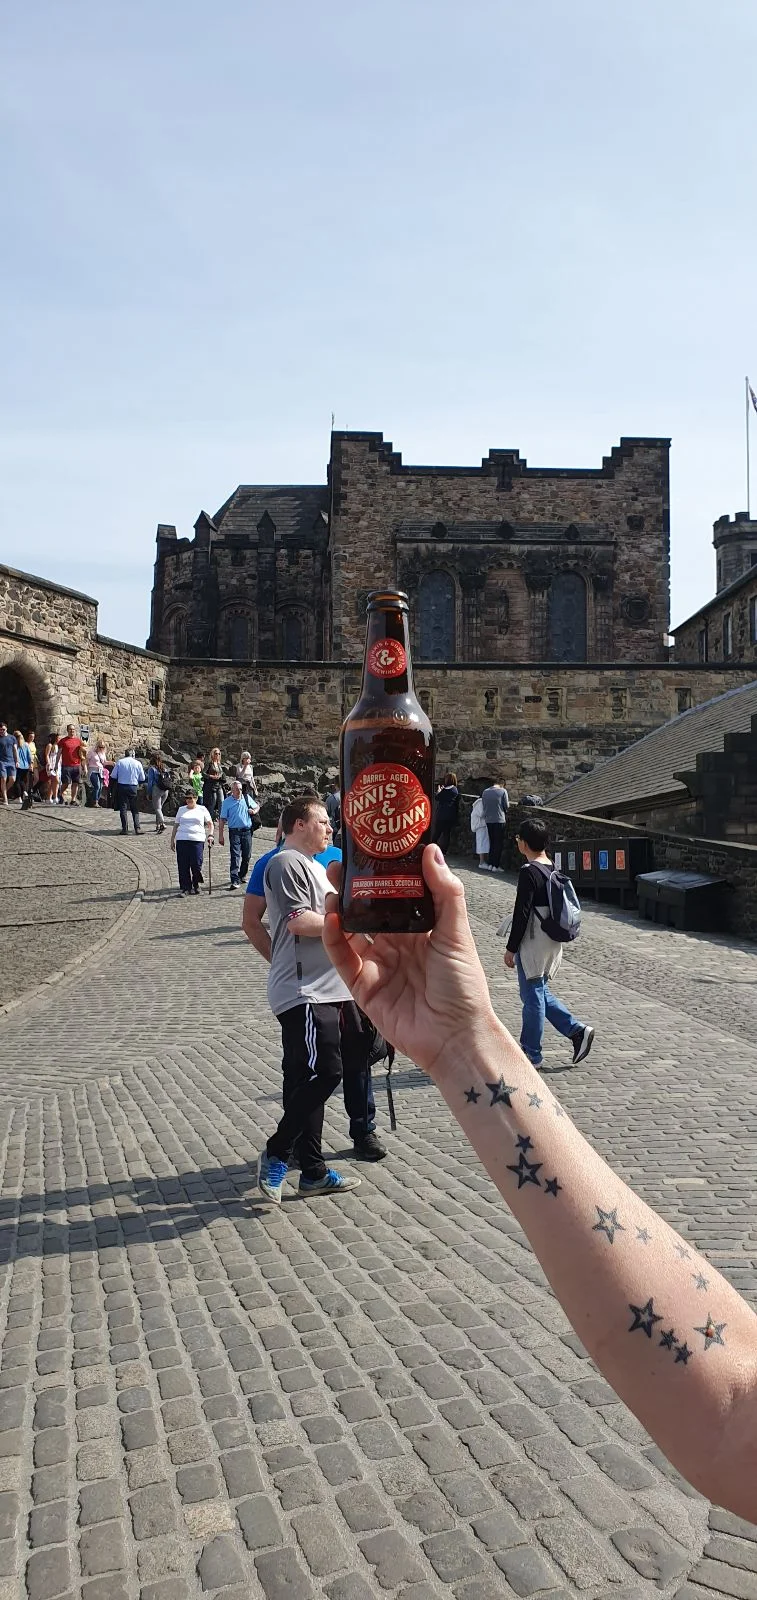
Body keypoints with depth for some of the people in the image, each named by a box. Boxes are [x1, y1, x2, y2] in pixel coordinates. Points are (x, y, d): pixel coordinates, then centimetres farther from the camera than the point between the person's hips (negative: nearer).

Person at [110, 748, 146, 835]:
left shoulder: (120, 762, 0)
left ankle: (125, 828, 2)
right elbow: (142, 779, 4)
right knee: (135, 809, 9)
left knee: (123, 808, 5)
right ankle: (137, 828, 1)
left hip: (122, 787, -1)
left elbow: (113, 776, -2)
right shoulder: (138, 763, 1)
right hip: (134, 788, 1)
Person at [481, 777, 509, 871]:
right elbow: (506, 806, -4)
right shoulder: (502, 791, -7)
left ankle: (490, 864, 15)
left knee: (492, 842, 16)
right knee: (498, 843, 2)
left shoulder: (485, 792, 4)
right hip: (499, 820, -4)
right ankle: (496, 866, -1)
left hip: (488, 820, 4)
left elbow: (483, 805, 8)